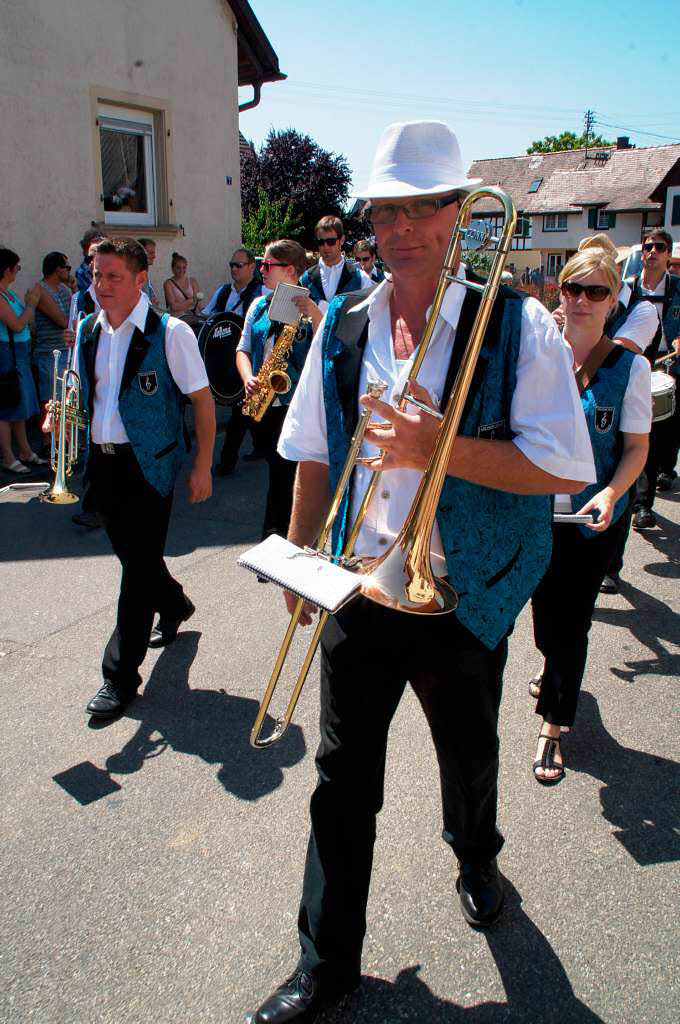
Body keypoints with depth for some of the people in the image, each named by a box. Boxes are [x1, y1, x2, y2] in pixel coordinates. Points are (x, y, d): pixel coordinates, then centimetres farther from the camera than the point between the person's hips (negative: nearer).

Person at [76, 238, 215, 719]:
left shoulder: (170, 333, -10)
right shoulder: (88, 331, 8)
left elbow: (203, 401, -8)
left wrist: (202, 468, -11)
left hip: (148, 465, -6)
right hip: (101, 460, 6)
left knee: (139, 565, -1)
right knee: (133, 555, 18)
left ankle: (121, 673, 11)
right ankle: (175, 606, 48)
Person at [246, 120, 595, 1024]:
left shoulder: (518, 327, -9)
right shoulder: (342, 328, 3)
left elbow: (566, 468, -15)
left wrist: (440, 449, -25)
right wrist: (300, 557, 6)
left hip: (465, 598, -2)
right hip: (359, 587, 3)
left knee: (469, 755, 22)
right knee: (343, 778, 10)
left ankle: (476, 859, 56)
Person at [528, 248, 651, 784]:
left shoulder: (630, 366, -7)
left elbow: (637, 447, -5)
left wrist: (611, 493, -24)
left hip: (593, 515, -2)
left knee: (571, 619, 3)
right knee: (544, 607, 16)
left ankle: (553, 723, 21)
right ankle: (553, 664, 50)